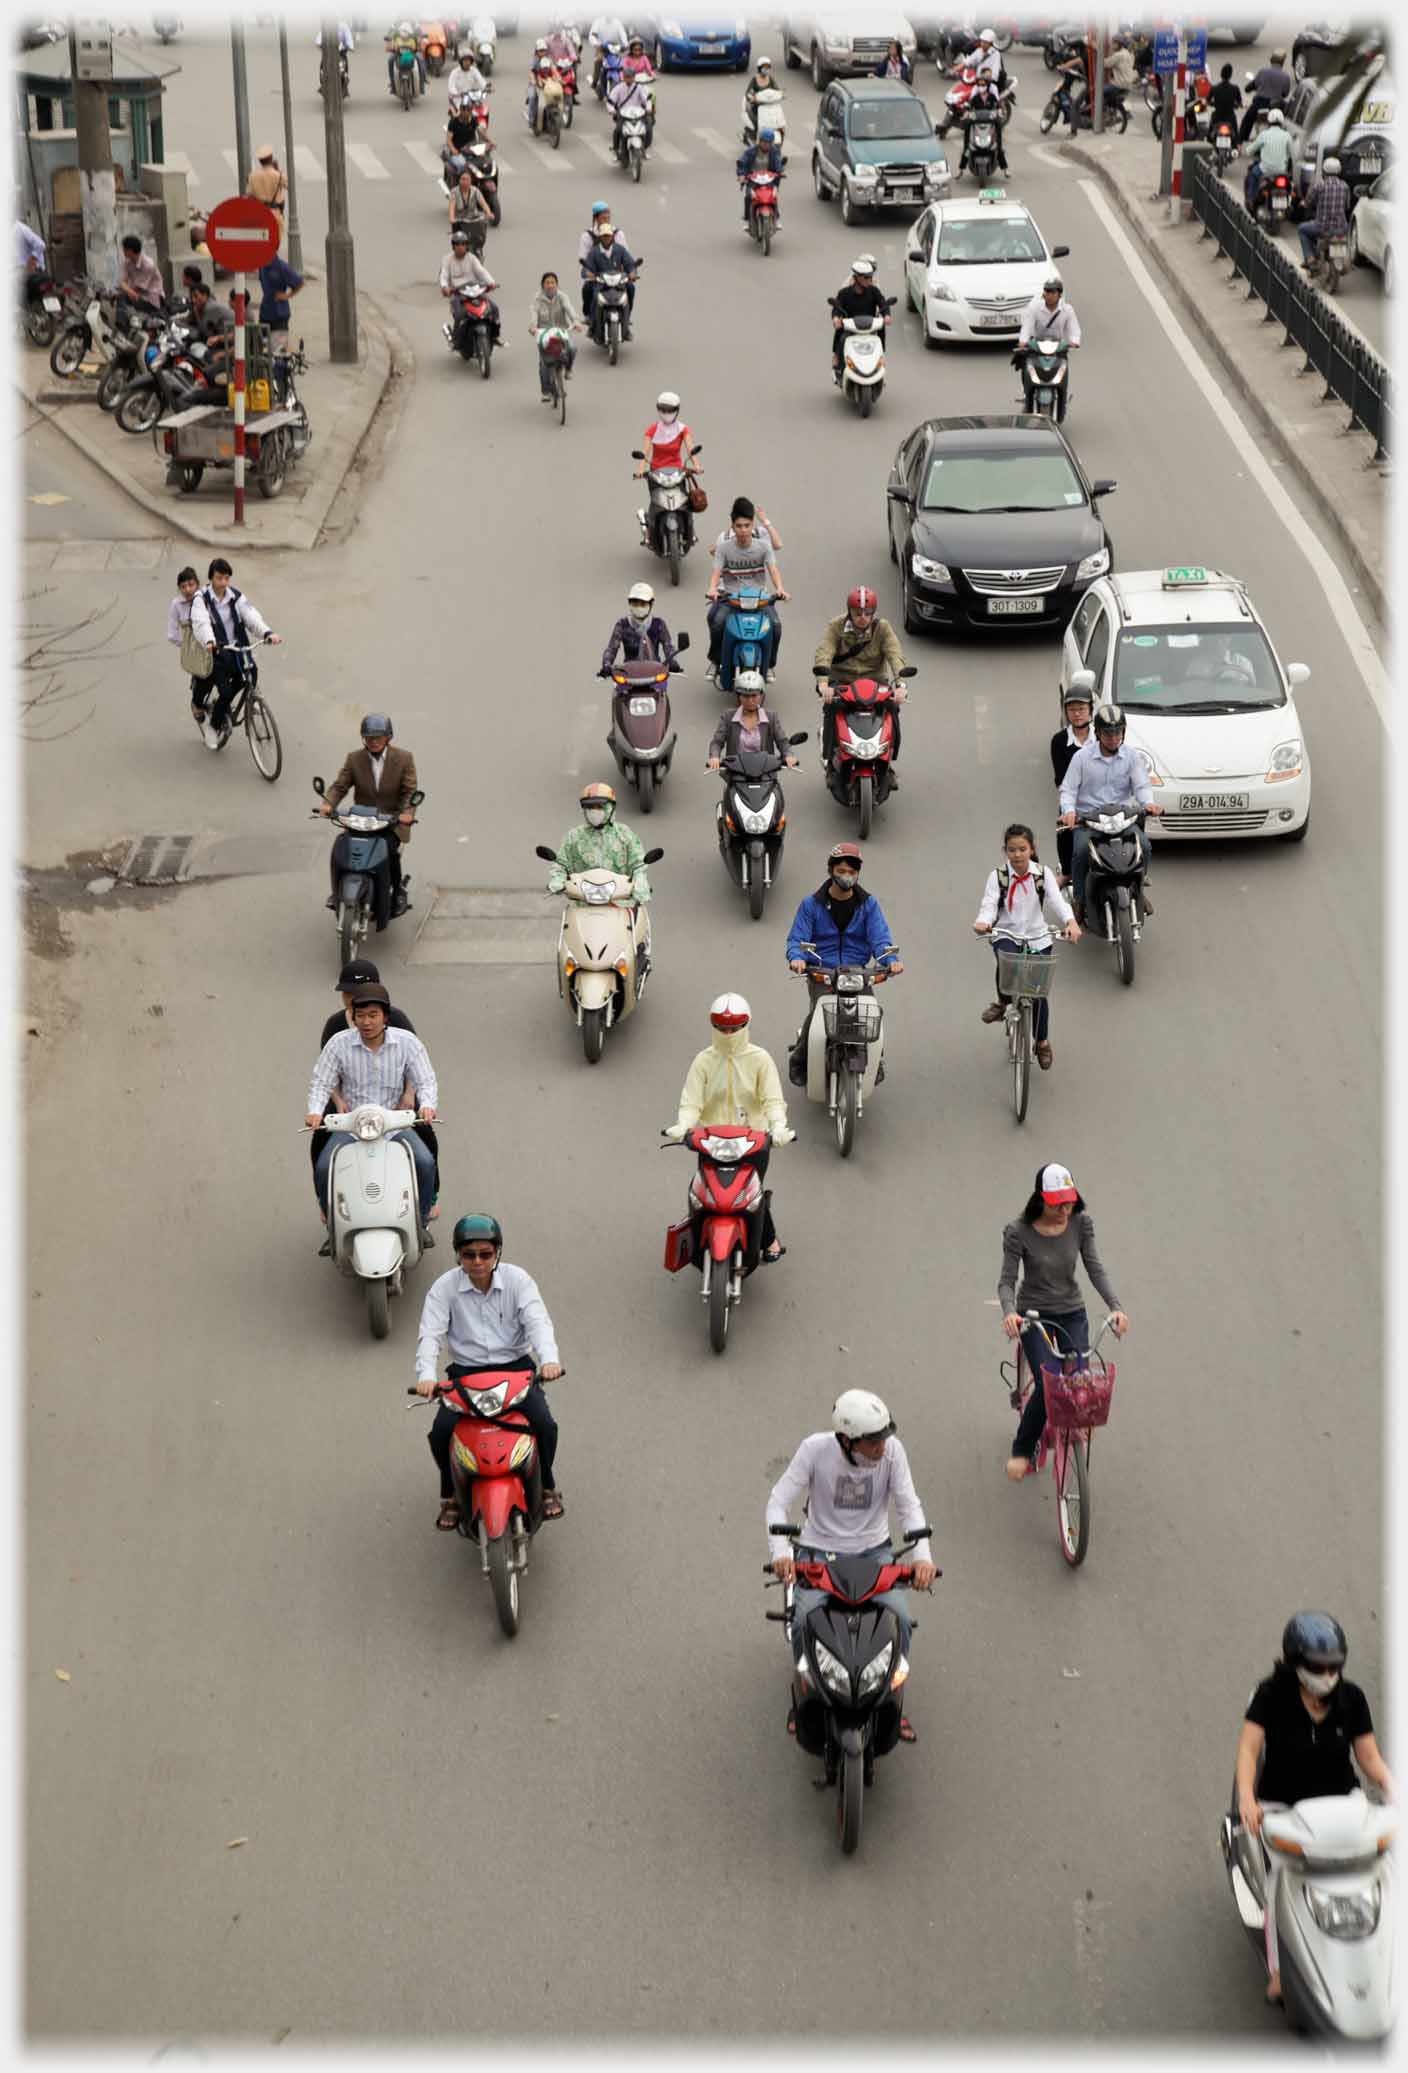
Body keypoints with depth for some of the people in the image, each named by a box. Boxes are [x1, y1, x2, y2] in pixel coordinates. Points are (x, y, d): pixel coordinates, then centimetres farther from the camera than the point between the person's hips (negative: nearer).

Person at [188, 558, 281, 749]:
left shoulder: (236, 597, 4)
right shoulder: (201, 599, -8)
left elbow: (251, 617, -9)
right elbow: (201, 623, -25)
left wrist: (268, 633, -28)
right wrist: (209, 642, -46)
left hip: (237, 649, 4)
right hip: (217, 653, -4)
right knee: (225, 692, -15)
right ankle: (213, 726, 13)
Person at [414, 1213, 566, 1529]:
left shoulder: (517, 1280, -5)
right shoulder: (444, 1287, -5)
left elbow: (538, 1321, -16)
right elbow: (430, 1333, -13)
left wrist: (549, 1359, -36)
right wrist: (426, 1376, -31)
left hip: (515, 1366, 0)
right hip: (466, 1371, 0)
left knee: (545, 1425, -22)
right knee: (441, 1432, -21)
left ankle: (547, 1486, 7)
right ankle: (451, 1494, 6)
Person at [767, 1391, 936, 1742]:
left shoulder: (892, 1450, -13)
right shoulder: (815, 1449, -17)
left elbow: (909, 1505, -12)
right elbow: (778, 1500, -16)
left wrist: (922, 1555, -29)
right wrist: (780, 1552, -33)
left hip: (873, 1550, 1)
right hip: (820, 1551, -1)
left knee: (901, 1619, -20)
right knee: (804, 1621, -24)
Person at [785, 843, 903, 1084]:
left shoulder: (868, 903, 7)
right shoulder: (812, 904, 3)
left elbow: (879, 937, -2)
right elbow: (796, 938, -2)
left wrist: (891, 960, -23)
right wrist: (796, 958, -26)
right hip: (821, 972, -1)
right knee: (818, 1012, -27)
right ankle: (799, 1061, -5)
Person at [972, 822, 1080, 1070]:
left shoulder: (1042, 874, -1)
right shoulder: (998, 876, -3)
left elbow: (1057, 900, -14)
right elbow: (989, 904, -15)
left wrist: (1071, 922, -35)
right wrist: (983, 922, -39)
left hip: (1037, 939, 1)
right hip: (1006, 936, -1)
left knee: (1038, 991, 3)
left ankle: (1042, 1042, 25)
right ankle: (1002, 1002, -7)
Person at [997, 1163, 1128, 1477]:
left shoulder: (1081, 1223, -8)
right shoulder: (1019, 1233, -17)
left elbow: (1095, 1269, -8)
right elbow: (1006, 1281, -15)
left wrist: (1115, 1306, -23)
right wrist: (1009, 1312, -36)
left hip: (1072, 1313, 3)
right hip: (1034, 1315, -3)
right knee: (1048, 1386, -19)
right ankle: (1022, 1451, 2)